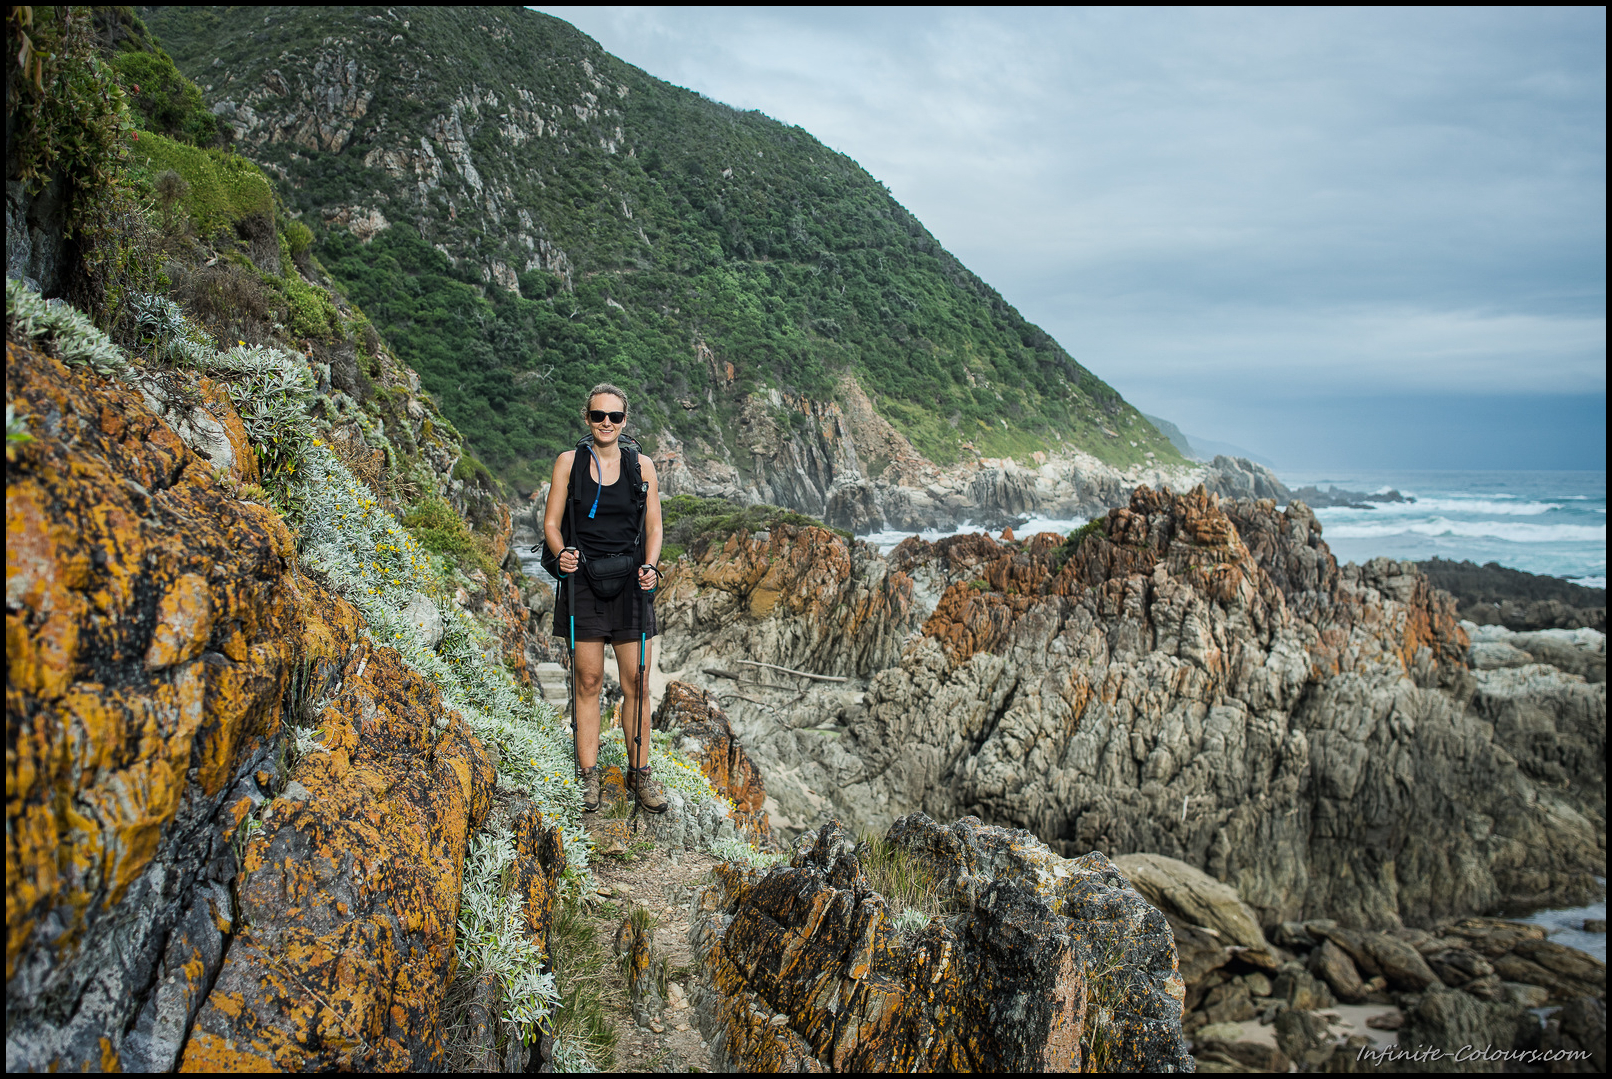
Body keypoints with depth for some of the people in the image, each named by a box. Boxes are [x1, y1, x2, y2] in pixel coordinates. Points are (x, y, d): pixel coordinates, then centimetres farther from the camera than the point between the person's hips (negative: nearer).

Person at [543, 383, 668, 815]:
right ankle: (588, 775, 12)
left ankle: (639, 772, 15)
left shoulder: (641, 465, 5)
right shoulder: (569, 462, 3)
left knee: (635, 684, 2)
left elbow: (653, 526, 6)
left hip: (629, 582, 1)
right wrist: (562, 553, -17)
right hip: (583, 580, -1)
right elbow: (551, 523, 4)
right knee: (588, 680, 2)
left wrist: (649, 566, -11)